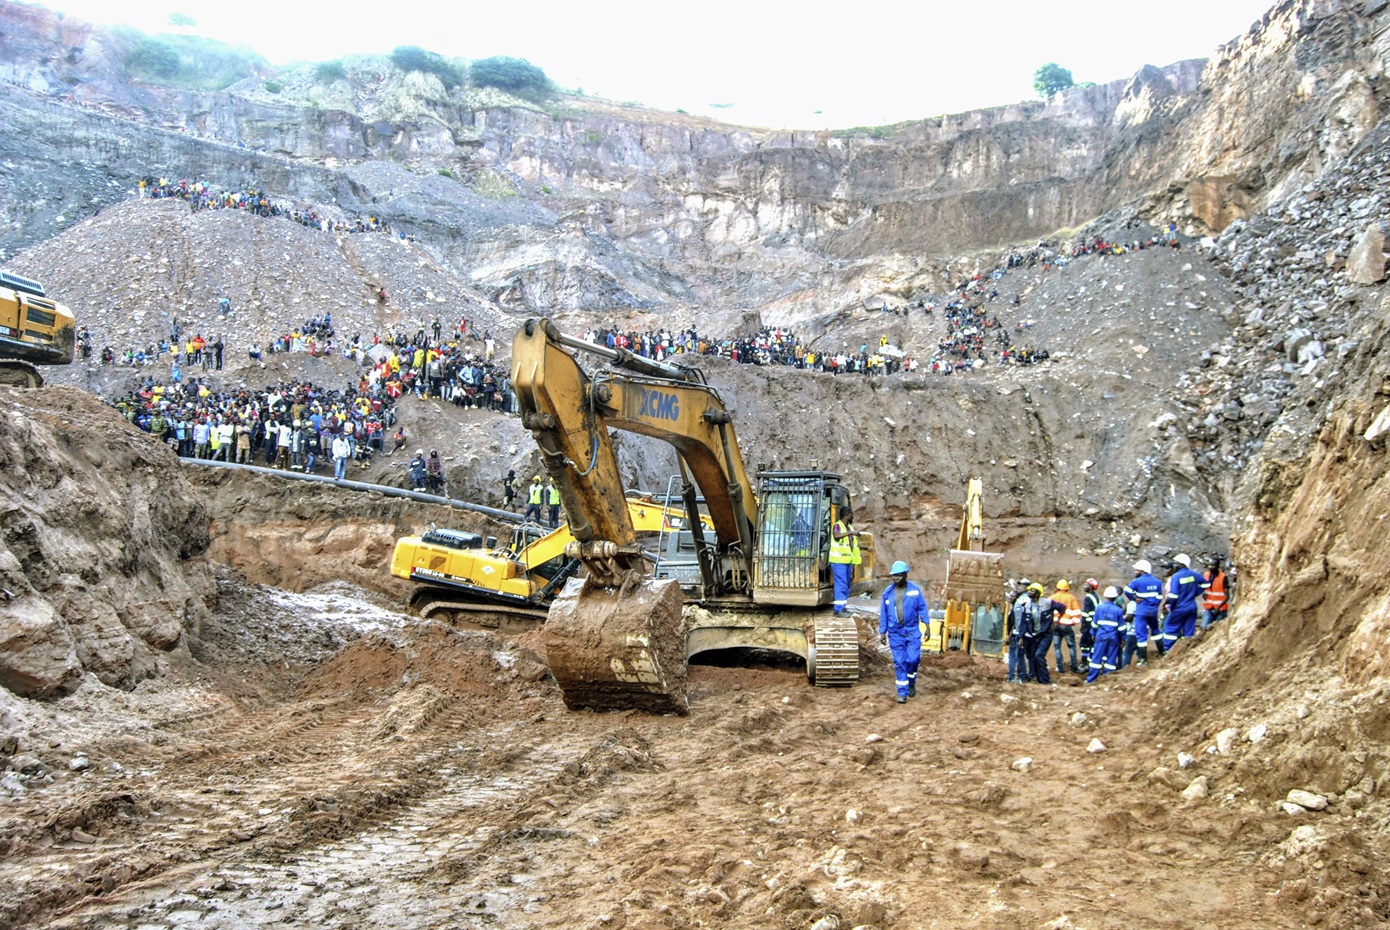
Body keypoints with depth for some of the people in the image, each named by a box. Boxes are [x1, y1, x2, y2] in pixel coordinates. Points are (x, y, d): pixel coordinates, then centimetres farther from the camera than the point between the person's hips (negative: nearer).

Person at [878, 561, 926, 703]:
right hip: (895, 633, 1)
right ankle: (902, 693, 6)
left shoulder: (915, 590, -3)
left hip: (912, 631, -1)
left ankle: (911, 683, 21)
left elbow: (922, 608, 1)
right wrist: (882, 632, 8)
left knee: (913, 659, -7)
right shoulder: (888, 592, 3)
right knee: (899, 662, 0)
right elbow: (883, 613, 8)